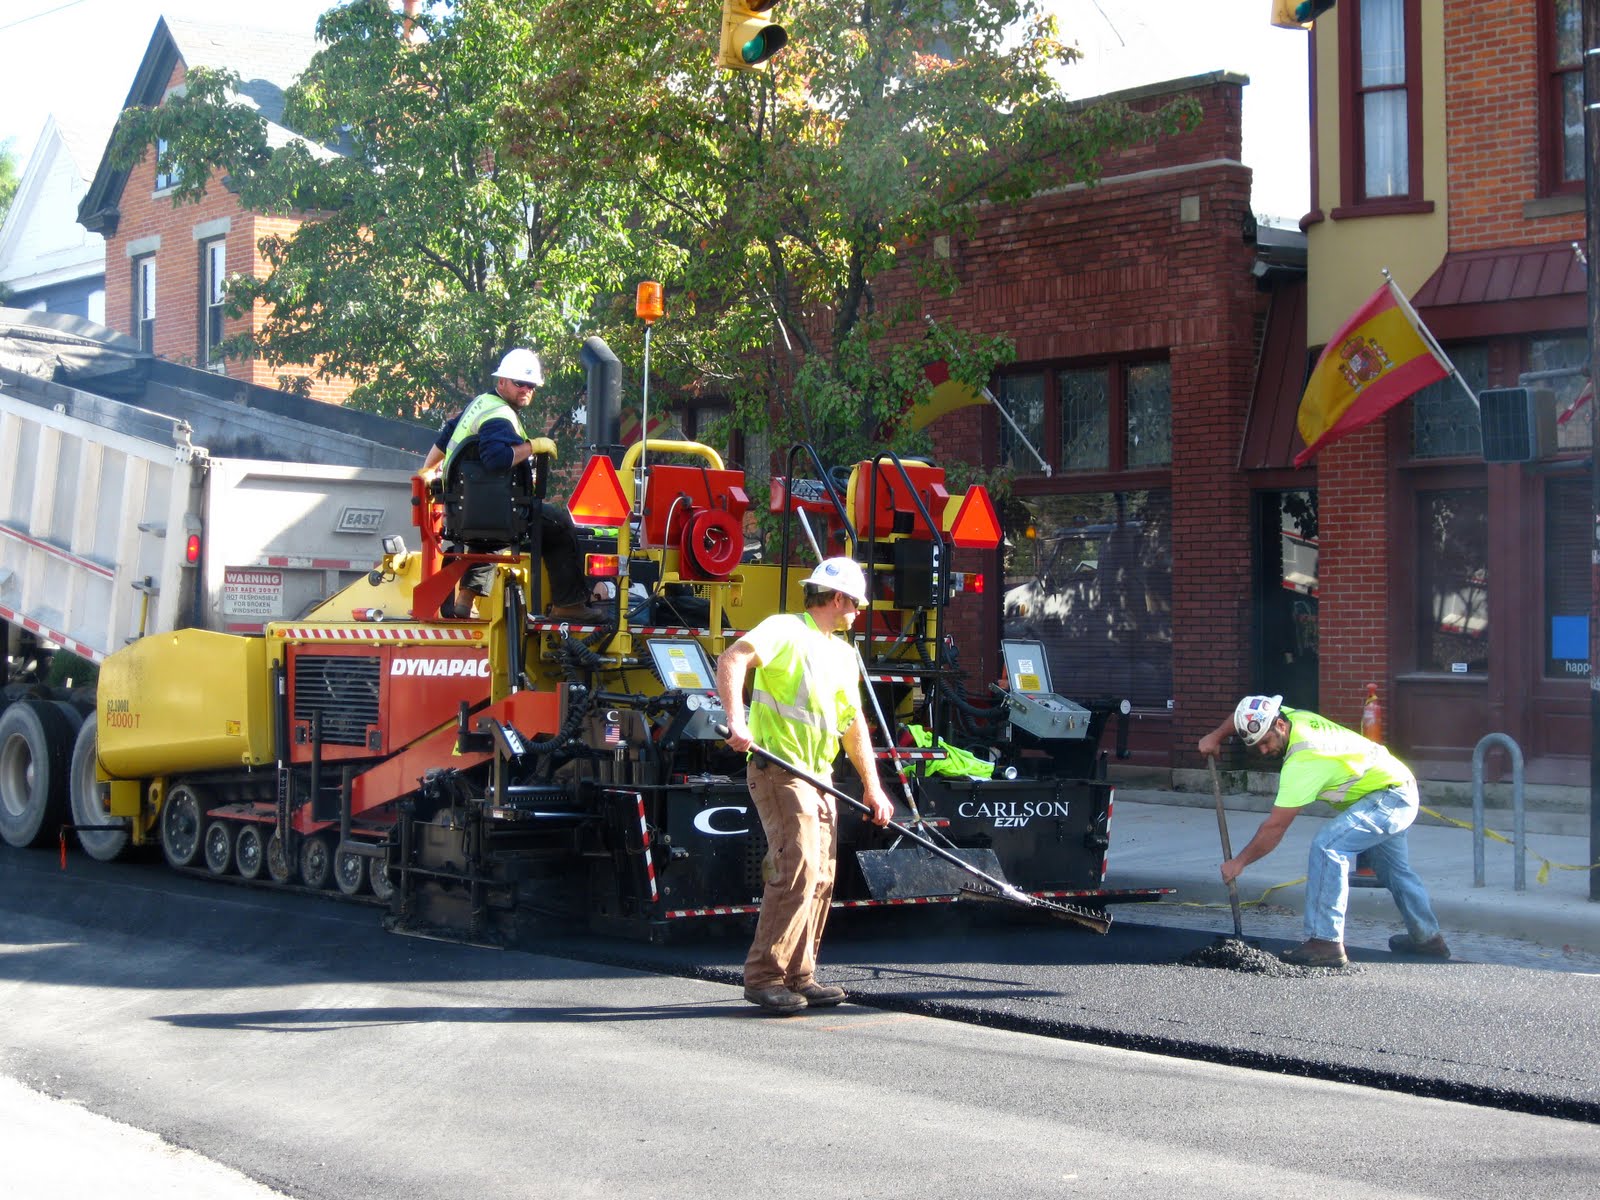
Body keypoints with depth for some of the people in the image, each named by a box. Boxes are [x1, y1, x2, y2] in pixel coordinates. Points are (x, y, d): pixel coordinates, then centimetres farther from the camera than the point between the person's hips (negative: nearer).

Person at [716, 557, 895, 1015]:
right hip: (778, 769, -9)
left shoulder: (843, 654, 20)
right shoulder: (786, 630, -6)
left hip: (819, 776, 9)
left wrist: (872, 785, 20)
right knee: (797, 869, -16)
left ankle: (798, 976, 17)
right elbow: (731, 660, -22)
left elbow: (853, 723, 25)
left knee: (820, 878, 8)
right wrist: (737, 721, -35)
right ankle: (764, 976, -12)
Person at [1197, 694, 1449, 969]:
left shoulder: (1302, 761, -31)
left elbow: (1275, 827, -27)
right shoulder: (1291, 716, -8)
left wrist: (1239, 861, -19)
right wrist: (1216, 735, 8)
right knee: (1395, 869, 26)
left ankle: (1325, 941, -25)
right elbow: (1248, 712, 15)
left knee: (1327, 847, -25)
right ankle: (1428, 938, 42)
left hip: (1391, 799, -11)